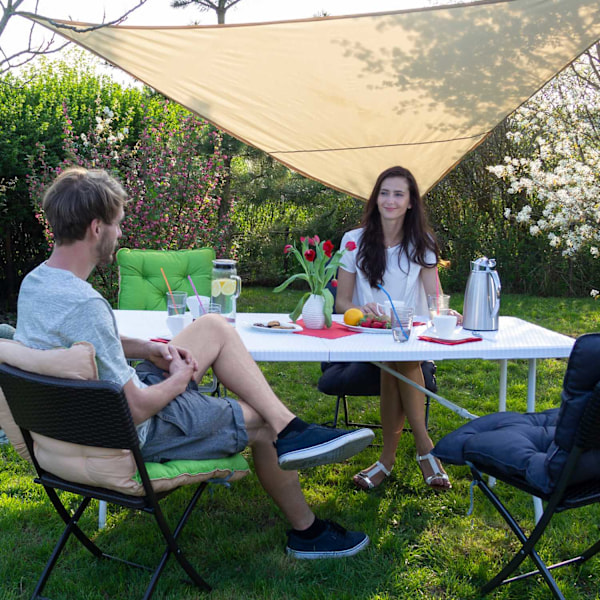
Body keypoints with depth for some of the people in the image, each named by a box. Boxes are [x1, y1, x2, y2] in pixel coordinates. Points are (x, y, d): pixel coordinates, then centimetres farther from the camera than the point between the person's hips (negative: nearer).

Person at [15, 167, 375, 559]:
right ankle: (307, 532, 27)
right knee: (260, 422, 7)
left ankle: (289, 428, 3)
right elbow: (136, 410, -29)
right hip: (135, 436, -9)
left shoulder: (35, 281, -3)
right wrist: (179, 380, -9)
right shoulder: (84, 305, -33)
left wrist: (145, 348, 3)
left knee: (214, 326, 10)